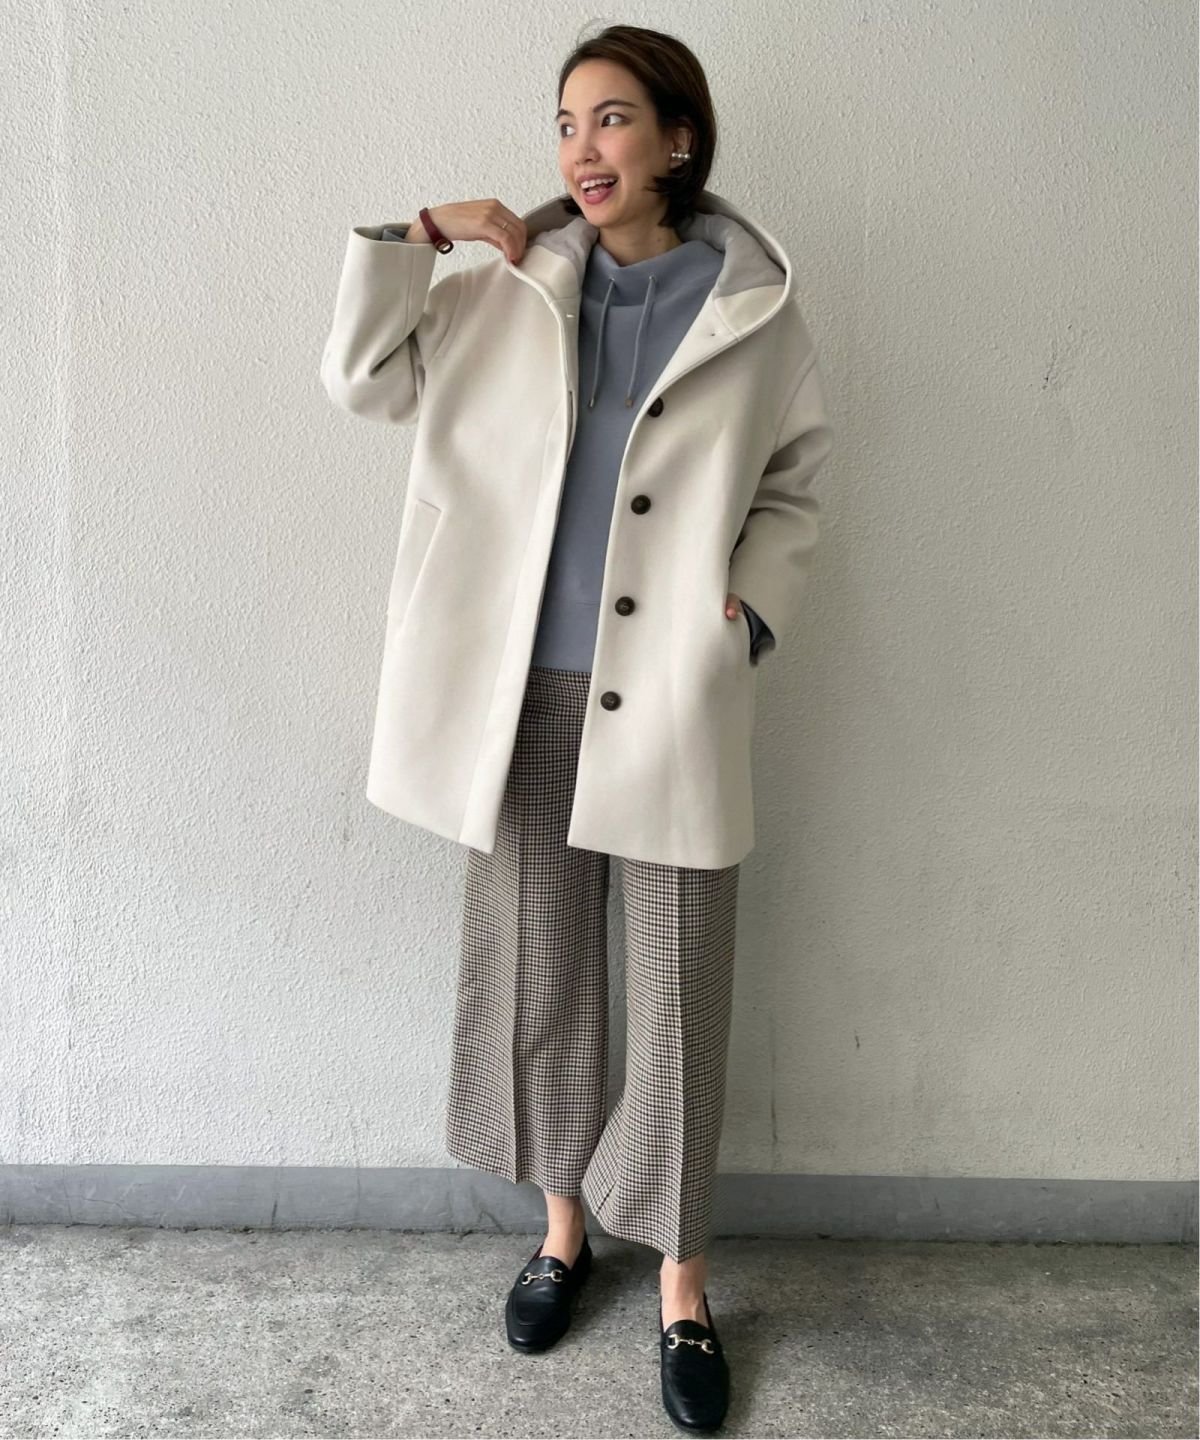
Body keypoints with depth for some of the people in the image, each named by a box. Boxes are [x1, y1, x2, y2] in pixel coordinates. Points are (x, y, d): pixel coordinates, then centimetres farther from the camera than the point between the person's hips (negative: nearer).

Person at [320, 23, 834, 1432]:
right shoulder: (514, 285, 7)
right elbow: (364, 377, 5)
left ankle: (681, 1286, 24)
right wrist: (413, 235, -1)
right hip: (528, 693, 2)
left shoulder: (753, 306, 2)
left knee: (678, 994, 4)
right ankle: (563, 1225, 36)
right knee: (535, 971, 13)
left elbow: (792, 490, 8)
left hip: (672, 700, -2)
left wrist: (747, 620, -5)